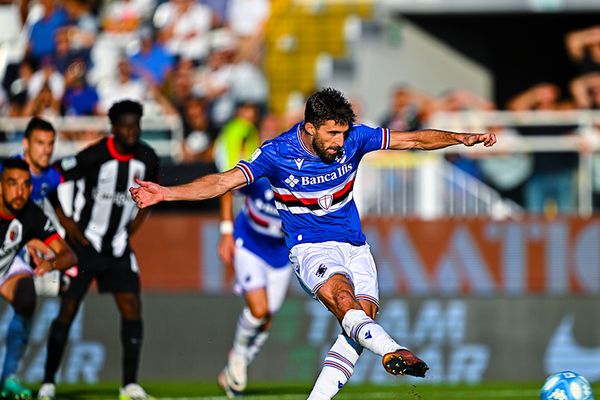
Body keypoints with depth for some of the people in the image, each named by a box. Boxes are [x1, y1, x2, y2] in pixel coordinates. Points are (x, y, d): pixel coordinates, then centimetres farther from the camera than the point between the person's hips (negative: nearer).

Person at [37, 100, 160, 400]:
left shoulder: (146, 159, -2)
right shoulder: (94, 156, -19)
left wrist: (130, 231, 9)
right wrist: (65, 221, -13)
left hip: (118, 249, 4)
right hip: (84, 244, -4)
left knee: (131, 308, -9)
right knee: (67, 311, -3)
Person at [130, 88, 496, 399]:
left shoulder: (354, 138, -3)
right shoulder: (277, 153, -11)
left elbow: (414, 139, 5)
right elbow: (223, 181, -13)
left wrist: (462, 138, -6)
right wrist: (165, 193, -24)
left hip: (355, 246, 4)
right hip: (311, 248, -4)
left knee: (365, 312, -19)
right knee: (341, 296, -33)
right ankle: (393, 352, -54)